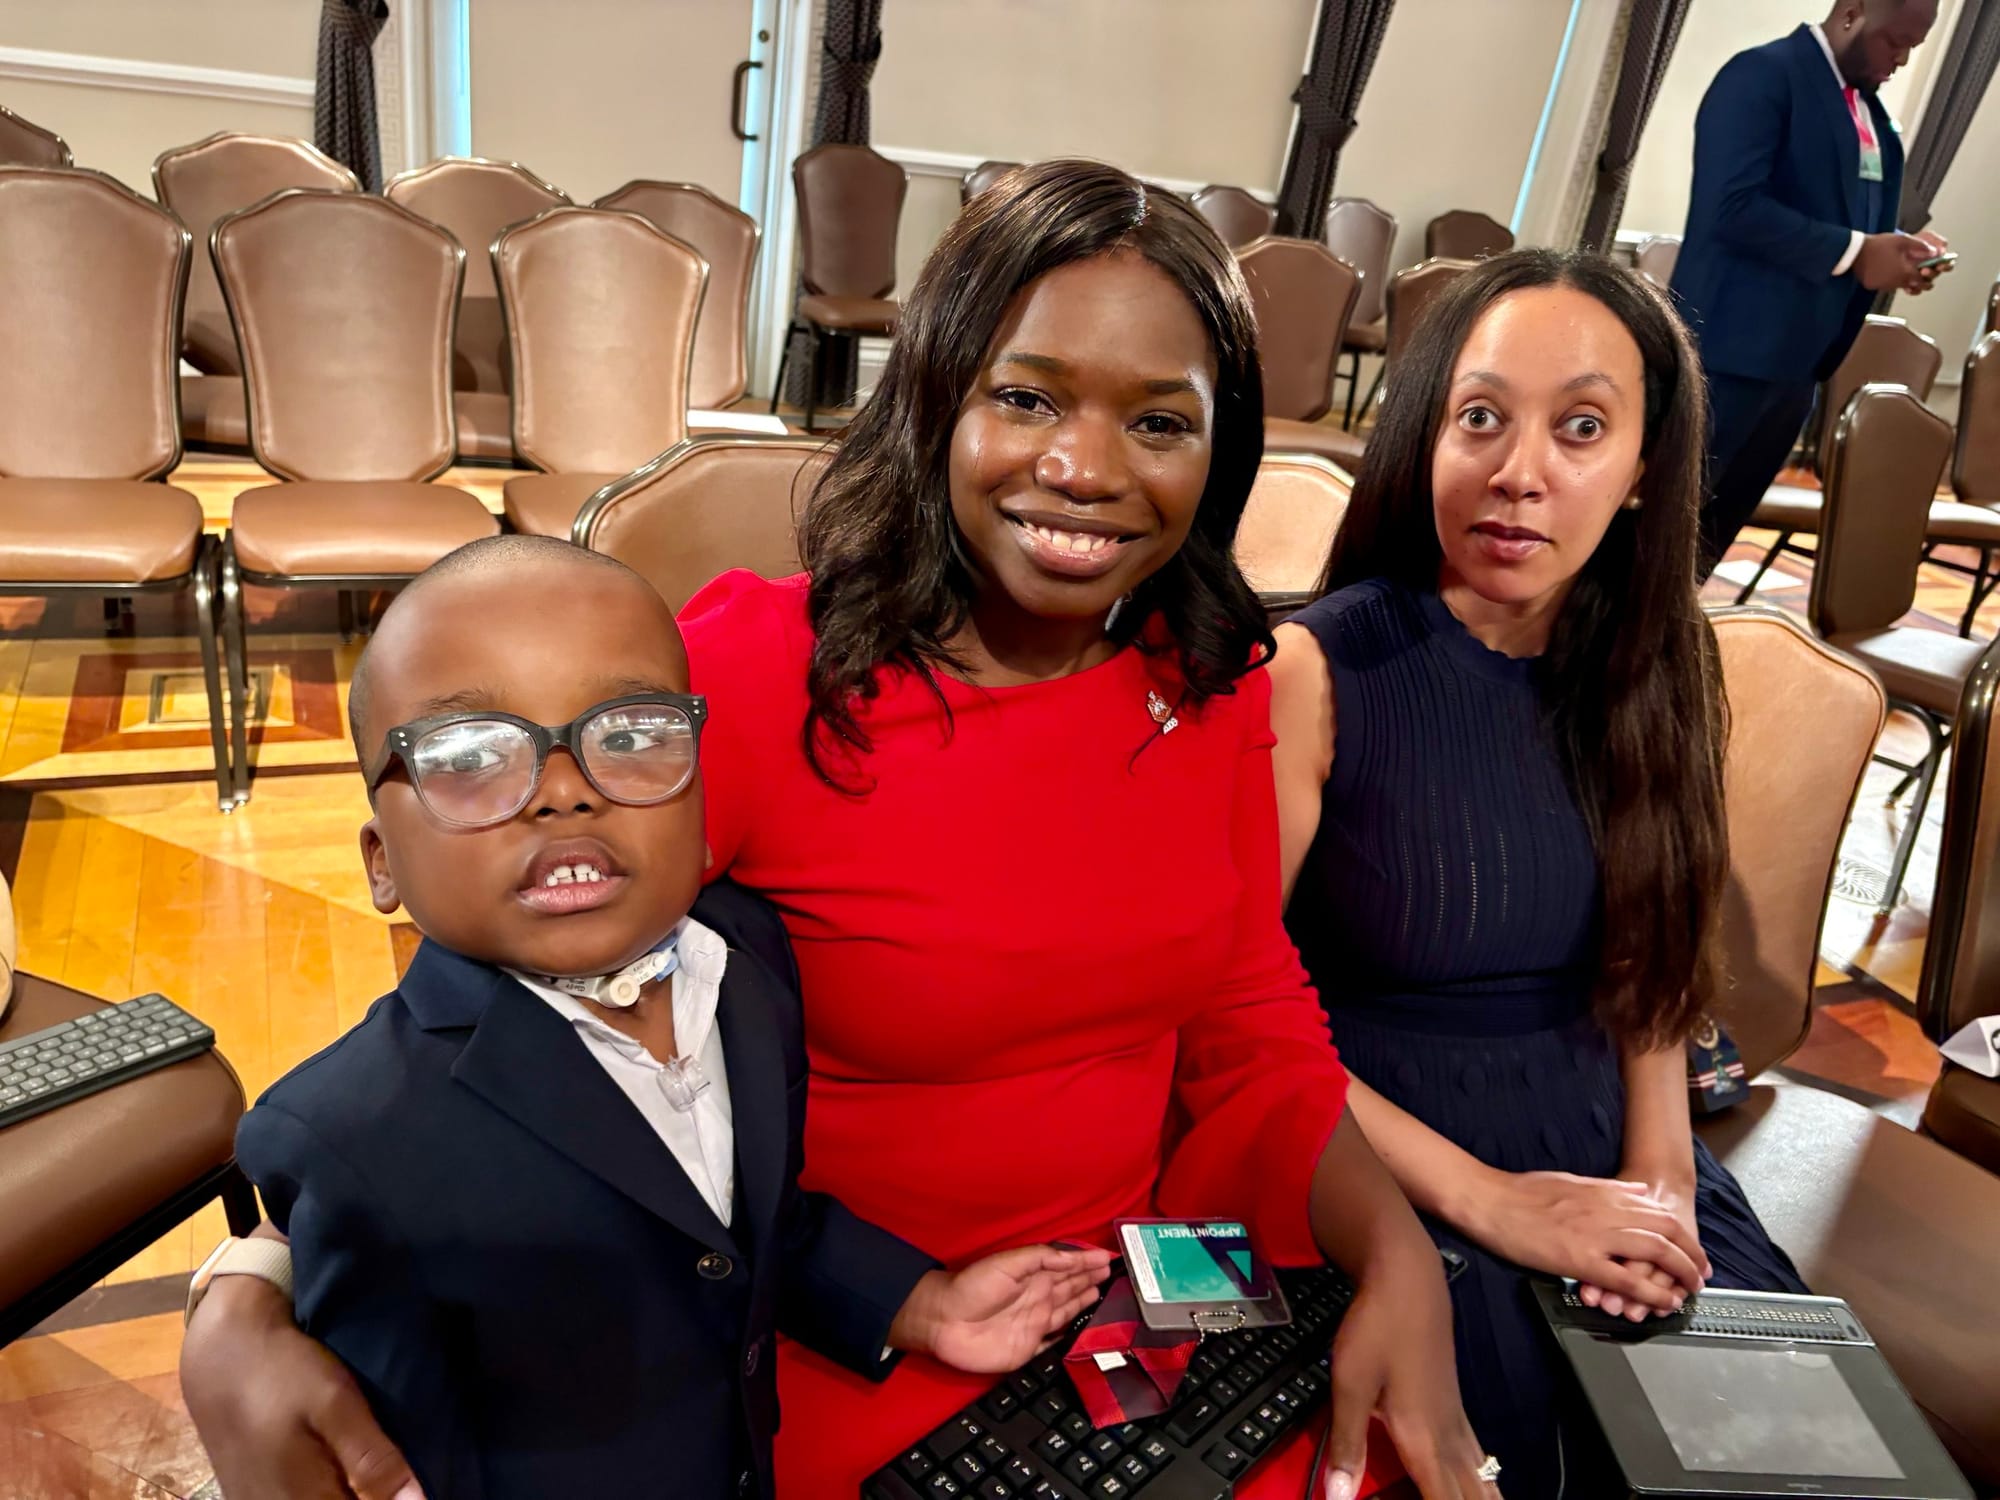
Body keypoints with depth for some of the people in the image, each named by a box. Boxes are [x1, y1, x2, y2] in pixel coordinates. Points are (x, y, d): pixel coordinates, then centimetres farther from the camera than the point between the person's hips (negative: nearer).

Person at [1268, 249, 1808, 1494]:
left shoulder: (1657, 667, 1)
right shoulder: (1313, 671, -15)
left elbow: (1651, 951, 12)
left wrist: (1659, 1170, -3)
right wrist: (1490, 1202, -14)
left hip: (1608, 1166, 5)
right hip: (1385, 1176, -4)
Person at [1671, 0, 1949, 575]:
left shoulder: (1870, 111, 16)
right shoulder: (1763, 74, -10)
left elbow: (1848, 220, 22)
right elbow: (1731, 205, -22)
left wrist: (1895, 250, 0)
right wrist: (1853, 252, -20)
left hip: (1798, 358, 9)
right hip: (1731, 350, -9)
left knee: (1713, 532, 14)